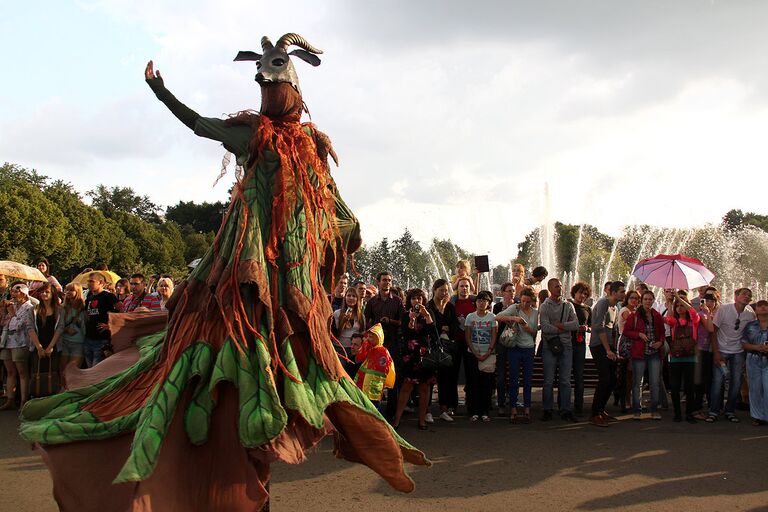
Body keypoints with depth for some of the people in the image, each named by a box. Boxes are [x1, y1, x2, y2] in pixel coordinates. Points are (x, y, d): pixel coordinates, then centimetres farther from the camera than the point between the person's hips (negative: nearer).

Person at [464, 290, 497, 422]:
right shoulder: (470, 317, 4)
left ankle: (485, 412, 6)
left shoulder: (492, 317, 2)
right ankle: (474, 412, 6)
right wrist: (475, 353, -8)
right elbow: (467, 337, 2)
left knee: (486, 384, -1)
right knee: (473, 383, 0)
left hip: (488, 355, -1)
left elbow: (494, 337, -1)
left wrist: (487, 354, -10)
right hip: (472, 355, 1)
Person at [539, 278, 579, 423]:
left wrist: (560, 326, -11)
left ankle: (565, 411, 10)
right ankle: (547, 410, 10)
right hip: (549, 347, -3)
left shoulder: (568, 305, 11)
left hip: (566, 346, 3)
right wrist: (567, 328, -8)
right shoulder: (544, 306, 0)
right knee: (548, 381, 1)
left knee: (565, 381, 4)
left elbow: (576, 324, -1)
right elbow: (545, 327, -13)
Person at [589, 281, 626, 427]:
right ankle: (594, 415, -9)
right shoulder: (603, 303, -11)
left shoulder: (615, 308, 18)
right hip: (599, 346, -9)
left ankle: (601, 411, 21)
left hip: (609, 348, 9)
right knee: (604, 379, -14)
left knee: (612, 380, 9)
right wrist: (608, 350, -18)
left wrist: (615, 350, 14)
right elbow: (600, 328, -19)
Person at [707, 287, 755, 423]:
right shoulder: (723, 309, -12)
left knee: (736, 383, 2)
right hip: (721, 350, -3)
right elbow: (713, 331, -9)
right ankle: (713, 412, 3)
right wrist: (716, 353, -12)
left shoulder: (751, 315, -3)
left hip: (738, 352, 3)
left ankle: (730, 411, 18)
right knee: (718, 381, -9)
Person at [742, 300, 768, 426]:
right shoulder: (750, 326, 7)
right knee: (755, 389, 6)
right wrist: (756, 347, -13)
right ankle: (758, 416, 15)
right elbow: (744, 343, 5)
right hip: (753, 360, 2)